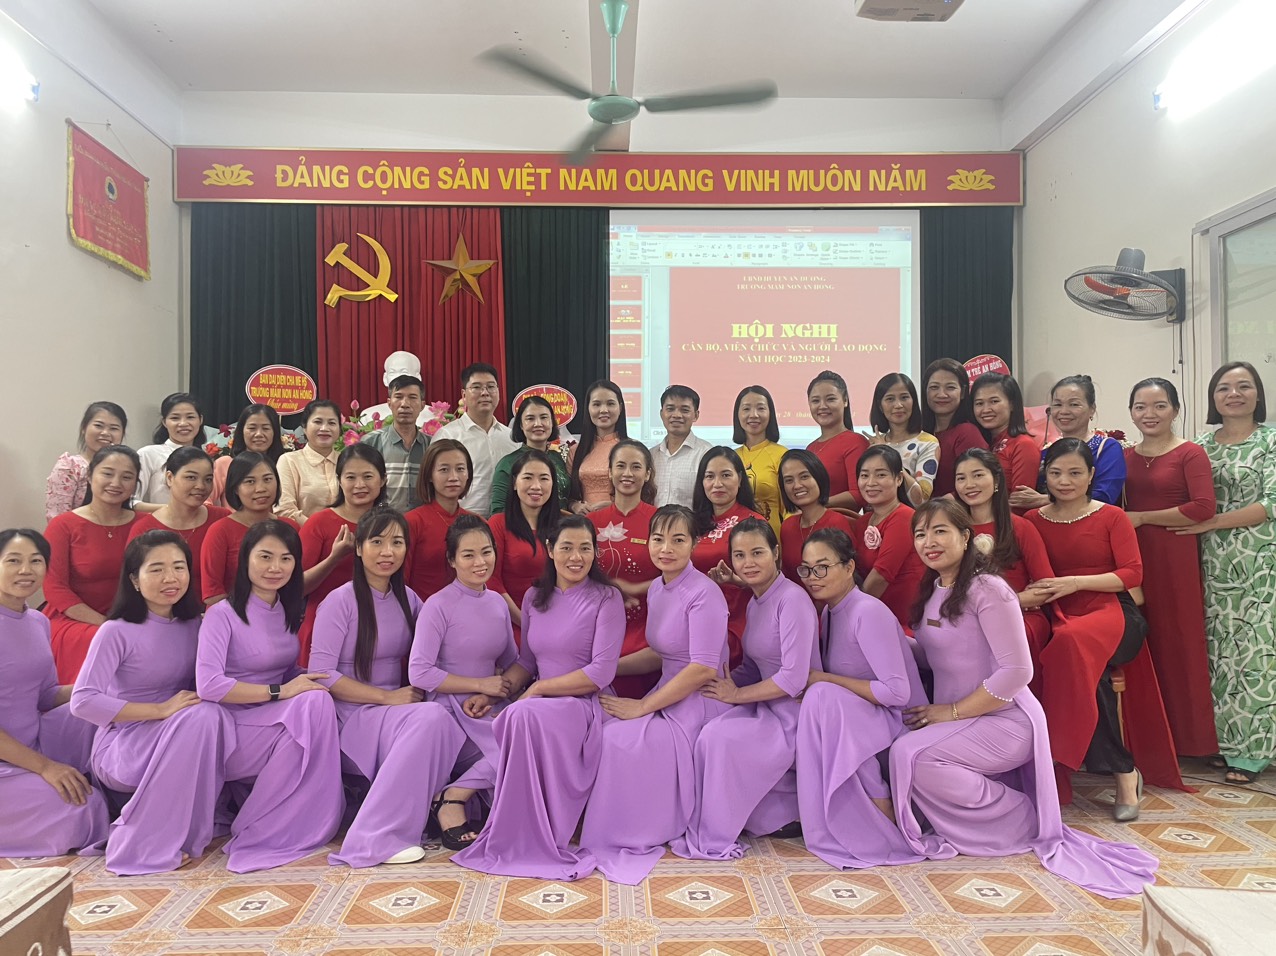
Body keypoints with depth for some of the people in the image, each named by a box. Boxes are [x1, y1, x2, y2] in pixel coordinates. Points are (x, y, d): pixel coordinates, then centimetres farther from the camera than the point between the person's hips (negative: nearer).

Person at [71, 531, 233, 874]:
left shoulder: (193, 624, 4)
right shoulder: (117, 631, -13)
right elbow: (83, 701, -20)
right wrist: (161, 709, -24)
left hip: (178, 740, 6)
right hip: (121, 749, -5)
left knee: (211, 716, -26)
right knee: (202, 715, -32)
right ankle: (143, 843, -20)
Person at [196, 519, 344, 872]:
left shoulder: (288, 612, 11)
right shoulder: (222, 614, -11)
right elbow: (208, 685, -23)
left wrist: (309, 679, -5)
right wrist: (279, 692, -23)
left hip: (276, 724, 7)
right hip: (232, 735, -7)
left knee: (315, 696, -21)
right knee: (314, 703, -29)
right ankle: (257, 832, -17)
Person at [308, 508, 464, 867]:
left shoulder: (407, 599, 10)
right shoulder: (340, 601, -7)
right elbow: (321, 674, -12)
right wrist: (387, 696, -16)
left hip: (397, 710, 5)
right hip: (353, 715, -5)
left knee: (435, 720, -27)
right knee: (431, 717, -32)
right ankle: (375, 839, -27)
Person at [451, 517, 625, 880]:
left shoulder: (606, 599, -5)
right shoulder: (534, 598, 12)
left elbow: (601, 672, -12)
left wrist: (539, 688, -12)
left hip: (586, 704, -5)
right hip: (540, 704, 5)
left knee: (527, 715, -33)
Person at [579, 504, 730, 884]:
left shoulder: (704, 593, -17)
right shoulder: (657, 589, 9)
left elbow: (703, 670, -22)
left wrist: (643, 707, -19)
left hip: (700, 701, -8)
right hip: (669, 693, 8)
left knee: (621, 738, -22)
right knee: (606, 733, -13)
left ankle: (636, 836, 2)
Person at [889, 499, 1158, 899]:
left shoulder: (988, 590, -15)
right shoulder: (932, 592, 10)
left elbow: (1016, 671, -20)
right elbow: (927, 656, 10)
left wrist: (953, 711, -17)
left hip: (1003, 720, -8)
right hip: (951, 720, 8)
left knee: (910, 754, -25)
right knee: (897, 750, -13)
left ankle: (1024, 820, -4)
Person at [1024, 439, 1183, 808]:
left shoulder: (1112, 517, 7)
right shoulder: (1034, 520, 12)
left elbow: (1133, 573, -1)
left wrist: (1077, 582, -12)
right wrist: (1036, 593, -10)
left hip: (1109, 610, -2)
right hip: (1059, 616, 2)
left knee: (1073, 642, -38)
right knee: (1087, 671, -36)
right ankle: (1123, 771, -23)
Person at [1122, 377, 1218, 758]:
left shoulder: (1190, 453, -5)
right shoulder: (1125, 456, 11)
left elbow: (1203, 507, -15)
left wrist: (1143, 518, -11)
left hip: (1175, 558, -5)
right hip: (1133, 558, 5)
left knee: (1178, 642, 1)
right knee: (1142, 643, 8)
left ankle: (1188, 735, 16)